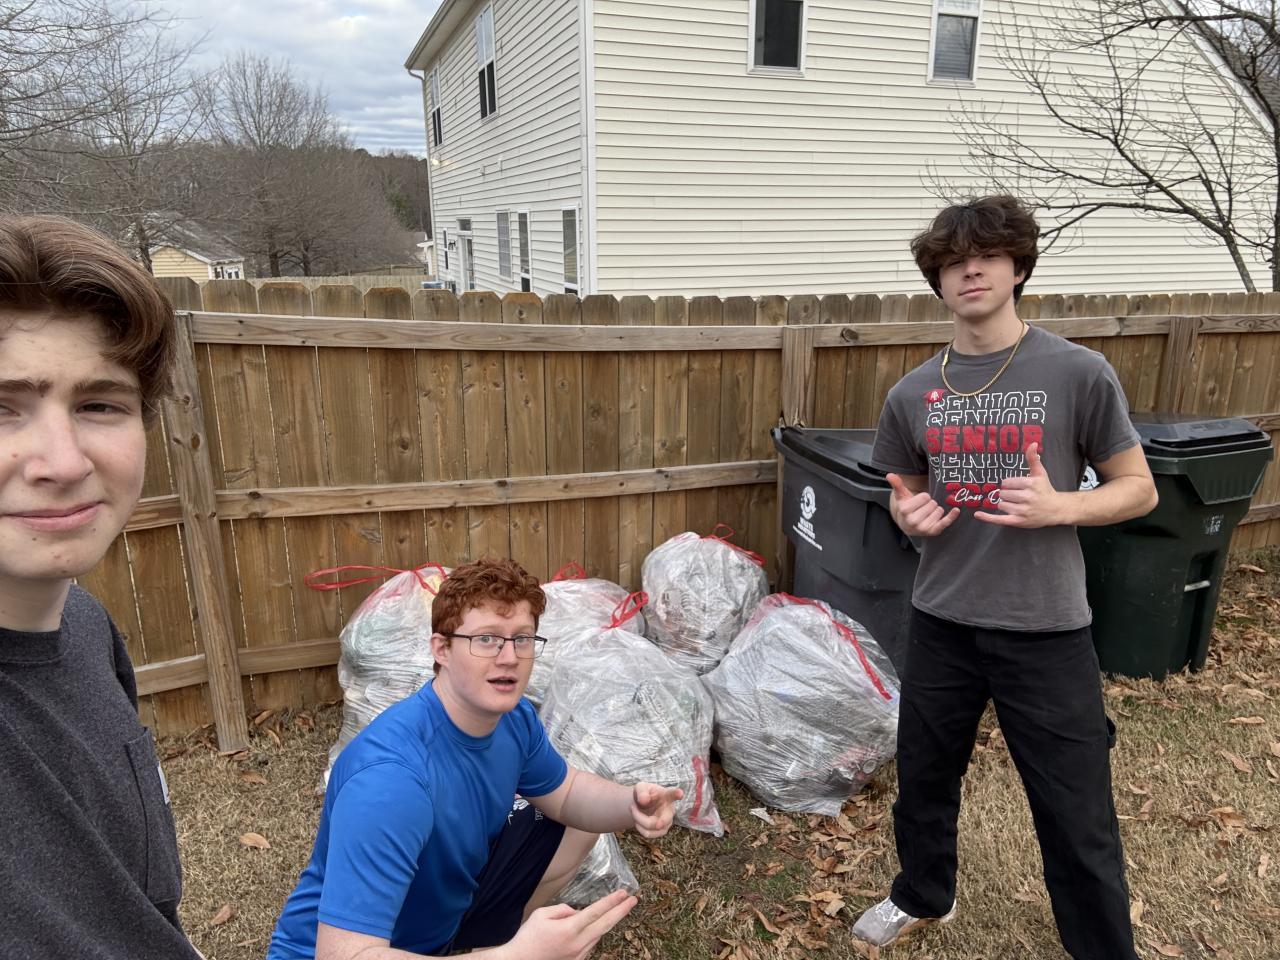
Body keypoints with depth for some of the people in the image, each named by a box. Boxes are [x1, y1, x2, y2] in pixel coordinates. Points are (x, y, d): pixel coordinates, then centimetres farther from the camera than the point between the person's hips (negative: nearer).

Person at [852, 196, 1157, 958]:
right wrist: (909, 516, -11)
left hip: (1047, 631, -3)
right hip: (942, 623, 4)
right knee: (924, 779, 21)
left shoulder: (1079, 373, -10)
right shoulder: (913, 393, 1)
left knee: (1078, 817, 9)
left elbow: (1139, 489, -3)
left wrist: (1060, 506, -22)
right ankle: (924, 897, 49)